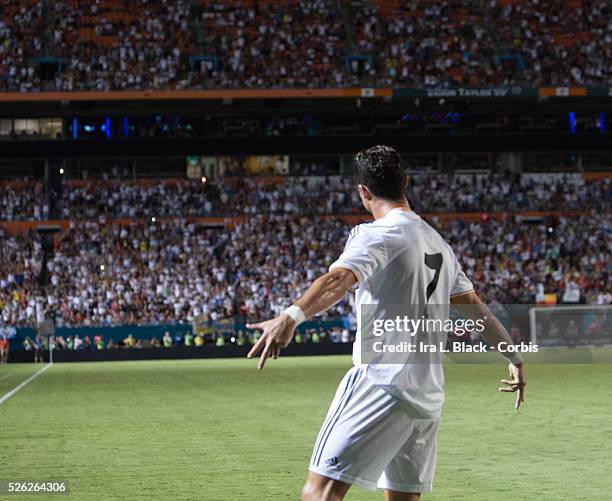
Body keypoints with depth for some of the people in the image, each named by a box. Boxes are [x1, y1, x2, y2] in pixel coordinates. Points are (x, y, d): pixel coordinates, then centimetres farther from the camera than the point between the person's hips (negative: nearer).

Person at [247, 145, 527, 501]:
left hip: (382, 384, -8)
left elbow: (339, 280, -25)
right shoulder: (439, 244, 18)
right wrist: (514, 356, 40)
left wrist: (292, 316, -41)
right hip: (428, 396, 8)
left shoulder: (378, 234, -6)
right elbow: (472, 304, 27)